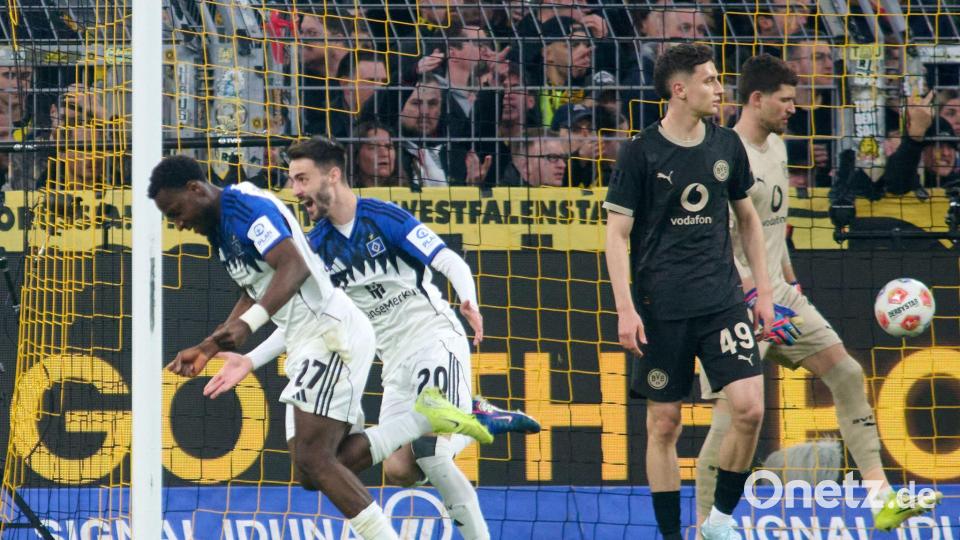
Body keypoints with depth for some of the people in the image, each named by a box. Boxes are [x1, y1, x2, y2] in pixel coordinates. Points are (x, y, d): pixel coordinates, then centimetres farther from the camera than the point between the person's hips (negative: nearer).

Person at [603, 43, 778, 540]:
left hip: (722, 299, 3)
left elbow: (747, 218, 19)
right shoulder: (641, 153, -5)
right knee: (663, 425, 1)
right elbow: (617, 233, -4)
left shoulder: (726, 146, 7)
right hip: (661, 308, -3)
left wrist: (763, 290, 14)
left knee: (749, 408, -11)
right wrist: (625, 309, -12)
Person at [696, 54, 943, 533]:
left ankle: (882, 499, 3)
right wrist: (755, 297, -26)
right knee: (733, 413, -10)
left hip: (778, 296, 9)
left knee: (847, 374, 3)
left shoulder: (775, 147, 11)